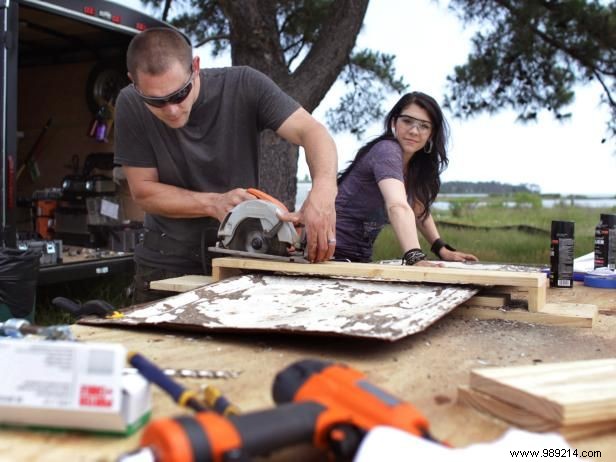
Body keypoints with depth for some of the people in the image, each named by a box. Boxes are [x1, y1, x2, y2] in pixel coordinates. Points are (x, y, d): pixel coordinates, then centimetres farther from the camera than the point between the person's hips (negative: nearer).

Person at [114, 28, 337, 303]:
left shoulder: (243, 86, -15)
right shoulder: (130, 106, -12)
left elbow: (311, 131, -24)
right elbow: (143, 190, -9)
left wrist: (323, 193, -43)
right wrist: (214, 204, -22)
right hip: (167, 262, 1)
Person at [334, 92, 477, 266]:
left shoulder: (416, 164, 6)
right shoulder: (387, 150, -22)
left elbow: (419, 209, 13)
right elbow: (398, 207, -38)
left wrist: (441, 249, 0)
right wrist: (415, 257, -50)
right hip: (333, 252, -9)